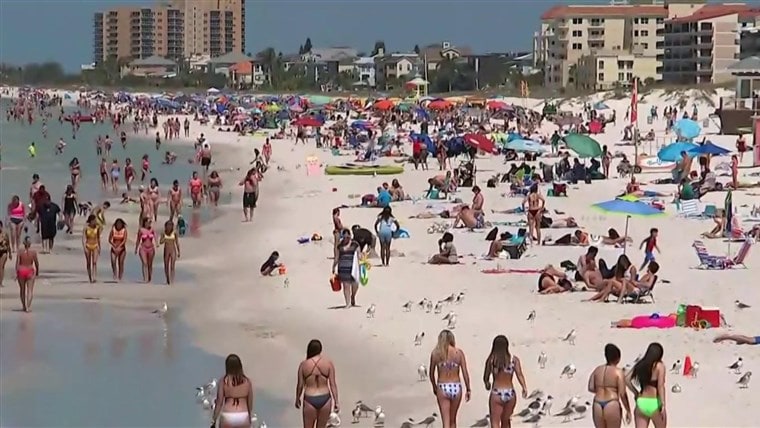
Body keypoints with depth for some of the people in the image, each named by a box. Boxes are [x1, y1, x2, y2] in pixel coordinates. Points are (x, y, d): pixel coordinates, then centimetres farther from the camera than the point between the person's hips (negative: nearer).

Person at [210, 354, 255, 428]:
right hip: (243, 416, 2)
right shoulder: (247, 381, 1)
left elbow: (219, 402, -6)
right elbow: (250, 402, 6)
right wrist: (250, 419, 19)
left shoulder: (224, 381, -7)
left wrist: (214, 420, 2)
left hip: (228, 416, -2)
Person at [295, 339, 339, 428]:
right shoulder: (329, 362, -7)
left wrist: (297, 400, 15)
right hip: (325, 400, 2)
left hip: (309, 400, -1)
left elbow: (300, 385, -1)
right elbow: (333, 384, -6)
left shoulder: (303, 364, -8)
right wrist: (336, 401, 0)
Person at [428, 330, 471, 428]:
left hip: (442, 388, -1)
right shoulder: (459, 352, -2)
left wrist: (434, 387, 23)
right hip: (456, 387, 1)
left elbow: (431, 374, 7)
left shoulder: (435, 353, -2)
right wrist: (468, 389, 6)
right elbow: (465, 373, -4)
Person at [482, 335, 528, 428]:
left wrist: (487, 384, 27)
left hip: (496, 394, -3)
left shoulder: (491, 360, -3)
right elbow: (519, 374, -13)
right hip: (510, 394, 3)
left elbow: (486, 378, 6)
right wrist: (524, 388, -18)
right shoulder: (514, 359, 0)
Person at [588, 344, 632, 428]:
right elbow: (622, 393, -10)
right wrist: (628, 411, -1)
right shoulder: (618, 372, -5)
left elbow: (591, 388, 4)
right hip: (612, 405, -5)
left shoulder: (597, 370, 9)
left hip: (597, 406, 5)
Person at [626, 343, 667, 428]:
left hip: (641, 402, 4)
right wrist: (663, 405, -14)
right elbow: (660, 386, -13)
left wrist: (636, 393, 10)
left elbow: (627, 379, 1)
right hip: (654, 404, -4)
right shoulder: (659, 366, -4)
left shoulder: (640, 365, 9)